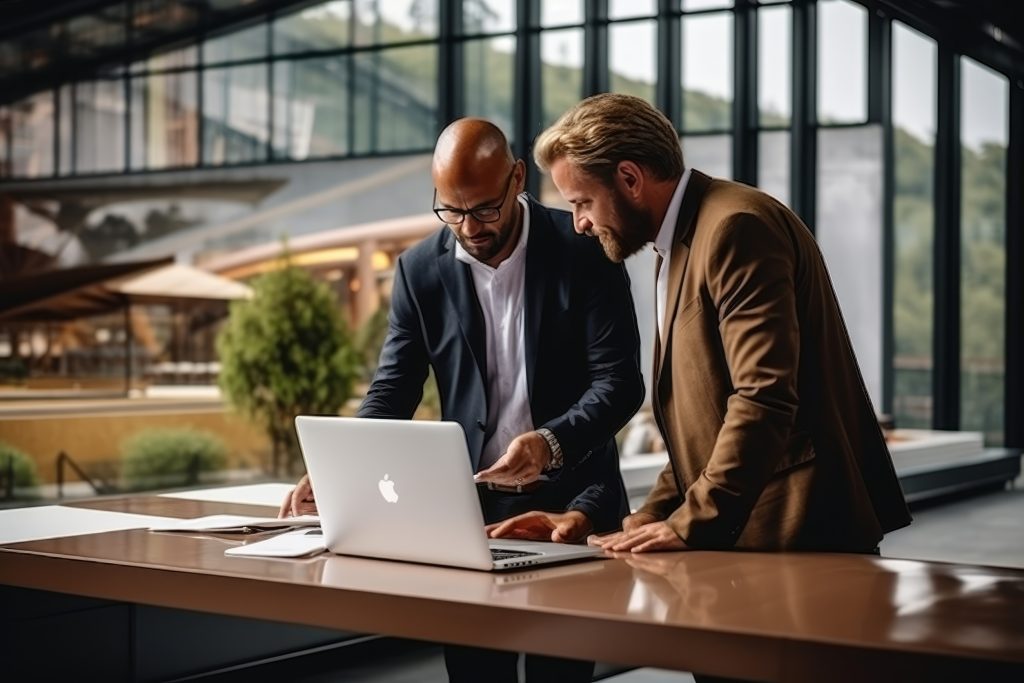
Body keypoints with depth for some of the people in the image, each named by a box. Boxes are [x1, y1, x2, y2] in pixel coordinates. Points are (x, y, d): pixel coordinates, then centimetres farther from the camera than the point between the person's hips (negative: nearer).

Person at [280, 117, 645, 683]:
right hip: (468, 505, 2)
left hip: (569, 503, -2)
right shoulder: (420, 270, 0)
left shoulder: (584, 249, -8)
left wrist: (551, 442, -29)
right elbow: (392, 392, 1)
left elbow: (618, 382, -11)